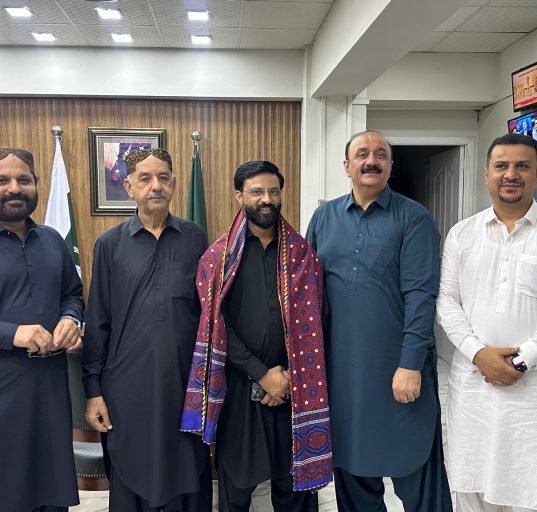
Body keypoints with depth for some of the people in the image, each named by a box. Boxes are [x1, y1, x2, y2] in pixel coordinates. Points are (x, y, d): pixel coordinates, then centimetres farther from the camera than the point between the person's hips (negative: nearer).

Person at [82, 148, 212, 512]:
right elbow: (98, 322, 3)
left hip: (186, 384, 1)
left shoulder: (195, 238, 2)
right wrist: (93, 389, 1)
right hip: (128, 387, 0)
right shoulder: (110, 244, 1)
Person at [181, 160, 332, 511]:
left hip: (293, 387, 1)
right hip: (238, 386, 0)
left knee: (294, 482, 11)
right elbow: (215, 326, -5)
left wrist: (288, 377, -8)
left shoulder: (301, 253, 4)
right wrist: (262, 374, -11)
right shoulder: (220, 255, 1)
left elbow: (310, 325, 1)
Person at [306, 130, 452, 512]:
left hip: (399, 366, -3)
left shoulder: (414, 218, -3)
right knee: (351, 469, 17)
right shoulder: (324, 216, 7)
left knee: (414, 474, 8)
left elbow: (420, 294, -10)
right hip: (340, 365, 3)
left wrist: (411, 365, -16)